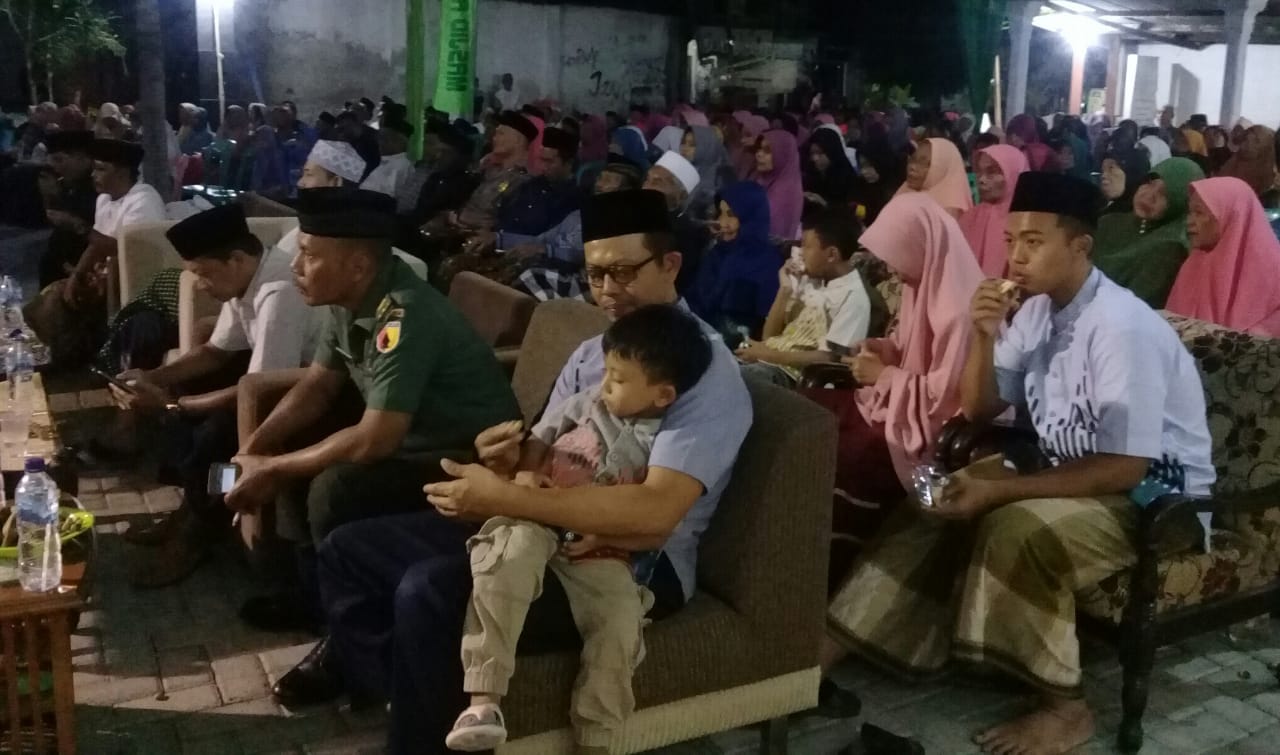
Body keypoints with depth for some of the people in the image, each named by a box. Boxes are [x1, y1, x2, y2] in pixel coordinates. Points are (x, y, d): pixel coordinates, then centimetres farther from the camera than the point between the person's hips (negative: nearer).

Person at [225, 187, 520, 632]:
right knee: (294, 457, 6)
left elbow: (373, 441, -31)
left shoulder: (404, 316, -30)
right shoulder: (345, 298, -4)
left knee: (334, 490, -26)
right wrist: (254, 449, -4)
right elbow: (318, 385, 9)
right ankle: (311, 591, 16)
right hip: (405, 440, 9)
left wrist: (271, 470, -20)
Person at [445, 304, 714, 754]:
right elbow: (540, 436, 17)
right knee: (513, 552, -33)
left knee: (621, 624, -25)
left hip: (600, 552, -1)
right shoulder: (589, 402, 8)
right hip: (537, 520, 2)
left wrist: (601, 536, -18)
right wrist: (526, 472, -4)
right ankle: (484, 699, -36)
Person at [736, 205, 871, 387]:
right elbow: (769, 336, 13)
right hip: (763, 357, 8)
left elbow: (828, 358, -15)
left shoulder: (853, 296, -8)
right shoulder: (809, 276, 14)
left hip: (789, 374, -8)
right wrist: (784, 290, 0)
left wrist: (768, 354, -15)